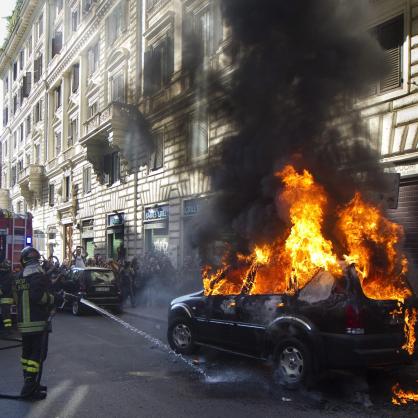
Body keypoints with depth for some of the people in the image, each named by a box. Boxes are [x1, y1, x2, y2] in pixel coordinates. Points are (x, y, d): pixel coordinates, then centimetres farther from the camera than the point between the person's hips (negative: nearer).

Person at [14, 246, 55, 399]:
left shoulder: (19, 276, 12)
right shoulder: (38, 274, -14)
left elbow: (17, 298, 17)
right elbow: (37, 295, -26)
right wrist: (51, 299, -8)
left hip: (23, 322, 8)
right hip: (38, 321, -8)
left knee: (27, 352, 16)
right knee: (38, 353, -4)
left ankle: (29, 383, 24)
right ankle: (30, 387, -8)